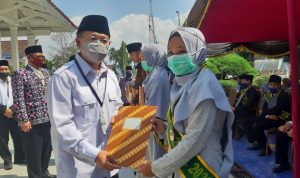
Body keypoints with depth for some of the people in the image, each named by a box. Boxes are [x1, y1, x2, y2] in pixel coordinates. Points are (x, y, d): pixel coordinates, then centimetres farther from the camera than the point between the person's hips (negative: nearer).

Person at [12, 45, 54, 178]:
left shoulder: (45, 72, 12)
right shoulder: (20, 74, -7)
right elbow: (18, 99, -12)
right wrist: (24, 120, -16)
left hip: (48, 118, 6)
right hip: (32, 120, -6)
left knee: (47, 148, 16)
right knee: (34, 152, 7)